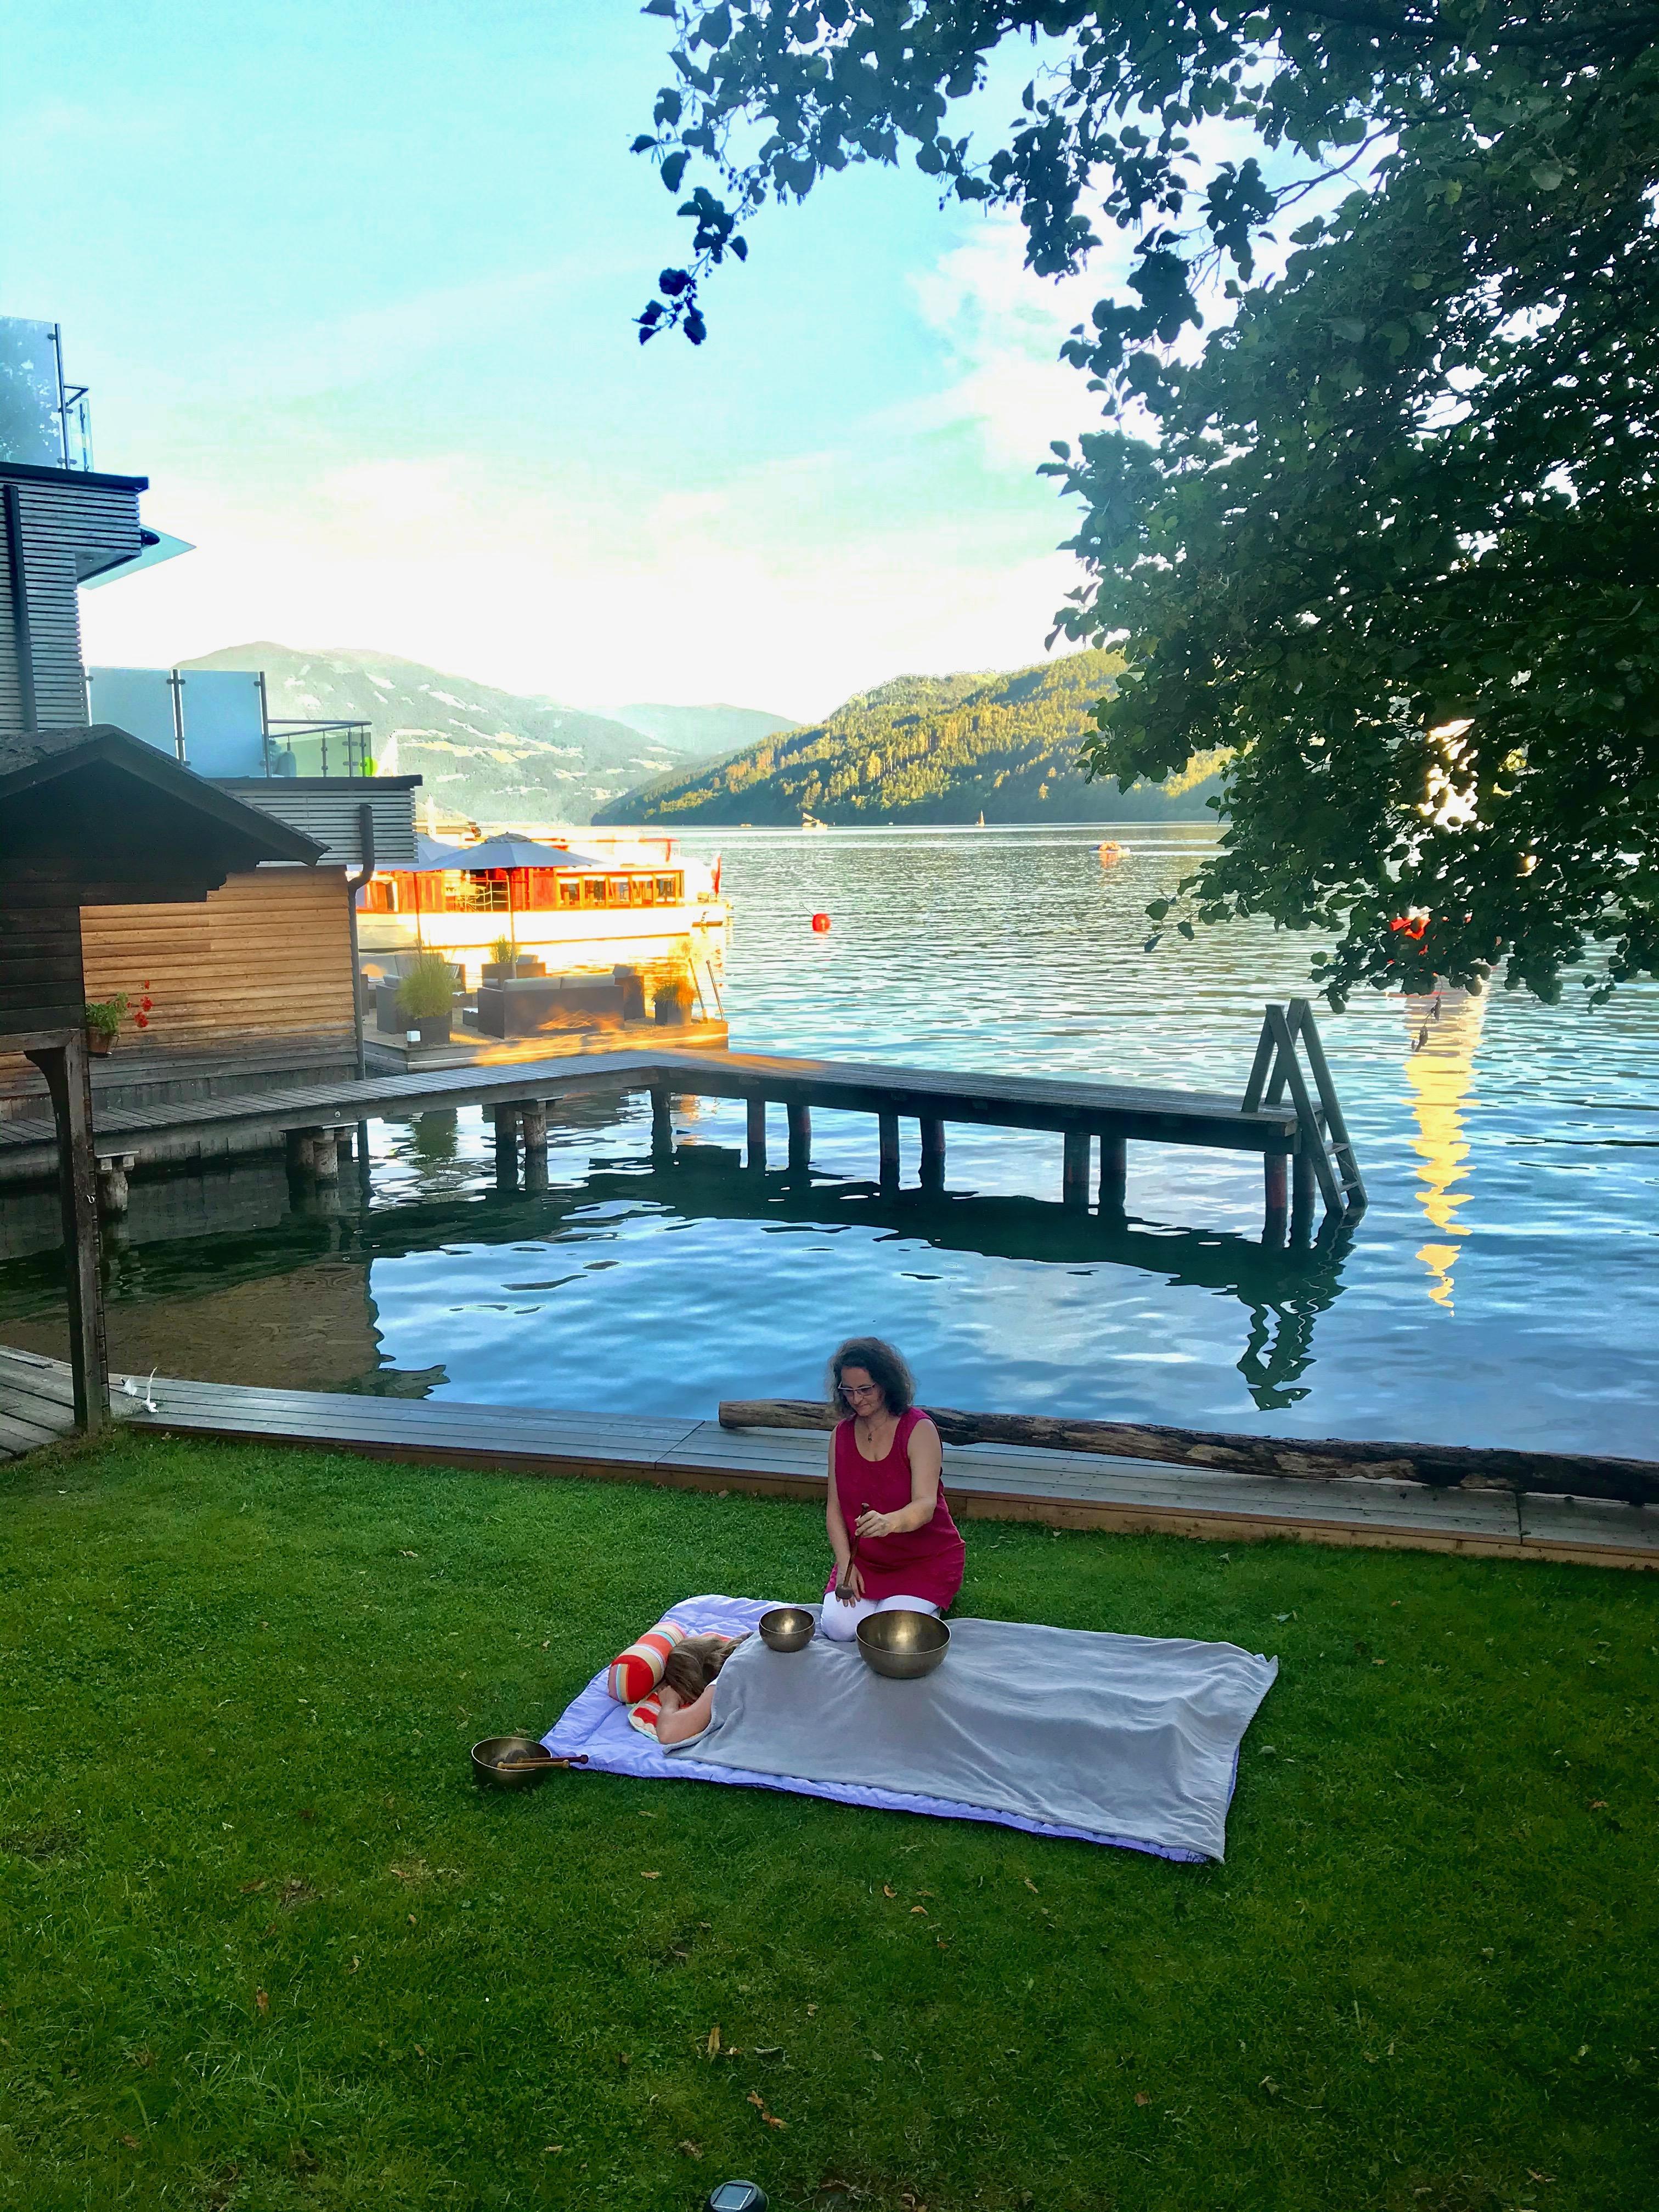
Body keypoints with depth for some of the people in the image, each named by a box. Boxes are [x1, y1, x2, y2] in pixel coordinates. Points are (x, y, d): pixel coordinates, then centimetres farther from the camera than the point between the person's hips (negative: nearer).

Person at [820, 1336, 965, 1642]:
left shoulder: (919, 1429, -16)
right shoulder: (842, 1434, 1)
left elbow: (925, 1506, -28)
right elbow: (834, 1508, 2)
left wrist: (890, 1522, -50)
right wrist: (845, 1564, -12)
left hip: (925, 1561, -4)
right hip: (863, 1560, 4)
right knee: (838, 1627, -19)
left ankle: (930, 1603, 10)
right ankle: (870, 1595, 13)